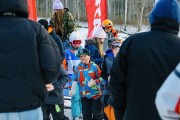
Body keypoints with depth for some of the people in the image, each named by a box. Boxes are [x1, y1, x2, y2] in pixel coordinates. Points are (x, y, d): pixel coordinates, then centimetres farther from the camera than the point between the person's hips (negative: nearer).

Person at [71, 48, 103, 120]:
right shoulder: (77, 68, 1)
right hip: (84, 95, 3)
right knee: (86, 114, 12)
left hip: (95, 94, -3)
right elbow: (75, 80, 7)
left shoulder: (94, 66, -7)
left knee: (97, 113, 5)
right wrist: (73, 88, -5)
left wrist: (95, 81, -21)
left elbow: (101, 77, -5)